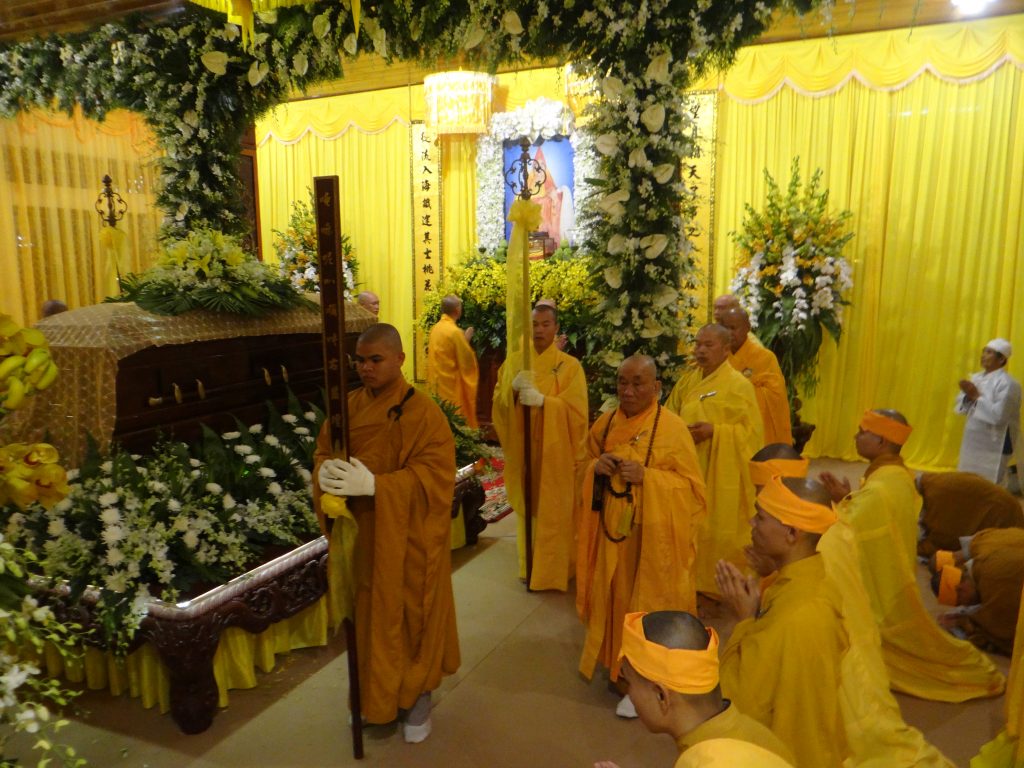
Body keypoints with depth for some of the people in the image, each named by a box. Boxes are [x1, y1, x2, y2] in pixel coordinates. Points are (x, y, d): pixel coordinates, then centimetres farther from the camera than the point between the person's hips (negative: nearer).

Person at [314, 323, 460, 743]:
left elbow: (435, 475, -21)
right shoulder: (348, 405, 1)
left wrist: (374, 484, -32)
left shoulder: (423, 411, -15)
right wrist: (325, 471, -18)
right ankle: (374, 693, 39)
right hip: (362, 533, 5)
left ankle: (418, 694, 34)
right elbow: (324, 451, 7)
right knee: (369, 617, 17)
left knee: (410, 617, 11)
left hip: (408, 539, -4)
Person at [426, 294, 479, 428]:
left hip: (437, 382, 8)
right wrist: (466, 341, -2)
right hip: (451, 384, -8)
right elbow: (467, 361, -15)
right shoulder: (455, 332, -18)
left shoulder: (435, 328, 5)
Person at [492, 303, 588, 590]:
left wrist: (543, 400, -25)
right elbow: (498, 403, 3)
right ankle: (529, 567, 26)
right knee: (528, 511, 12)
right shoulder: (514, 361, 7)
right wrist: (513, 388, -18)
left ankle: (553, 572, 16)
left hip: (556, 453, -3)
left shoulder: (570, 366, -4)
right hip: (524, 451, 3)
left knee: (554, 514, 3)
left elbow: (576, 410, -11)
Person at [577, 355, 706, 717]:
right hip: (613, 530, 5)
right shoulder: (605, 424, 3)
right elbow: (587, 467, 13)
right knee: (616, 599, 15)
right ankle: (620, 665, 35)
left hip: (653, 537, -5)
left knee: (649, 605, 6)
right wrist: (596, 466, -10)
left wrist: (646, 477, -24)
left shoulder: (673, 428, -13)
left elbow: (692, 486, -11)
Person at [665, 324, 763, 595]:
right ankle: (692, 578, 27)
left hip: (721, 473, -5)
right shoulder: (688, 379, 8)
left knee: (719, 527, 3)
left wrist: (714, 431, -21)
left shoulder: (739, 385, -10)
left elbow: (752, 430, -11)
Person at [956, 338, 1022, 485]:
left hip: (995, 445, -8)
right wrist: (968, 396, -11)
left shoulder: (1007, 383, -15)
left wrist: (976, 396, -19)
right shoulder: (977, 377, 8)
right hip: (973, 441, 8)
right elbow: (963, 407, 10)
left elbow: (998, 416, -24)